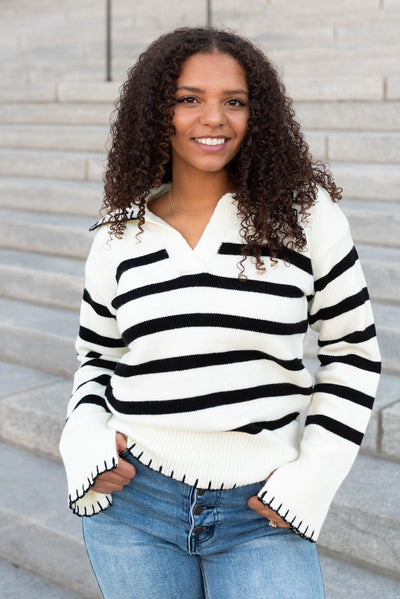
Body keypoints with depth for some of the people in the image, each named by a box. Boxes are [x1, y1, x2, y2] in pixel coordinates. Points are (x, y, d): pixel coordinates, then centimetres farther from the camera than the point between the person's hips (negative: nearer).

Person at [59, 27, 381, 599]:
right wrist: (87, 439, -3)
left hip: (261, 515, -2)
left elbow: (353, 352, 0)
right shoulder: (120, 235, 3)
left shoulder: (304, 213, -5)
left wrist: (313, 472, -5)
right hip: (132, 506, 2)